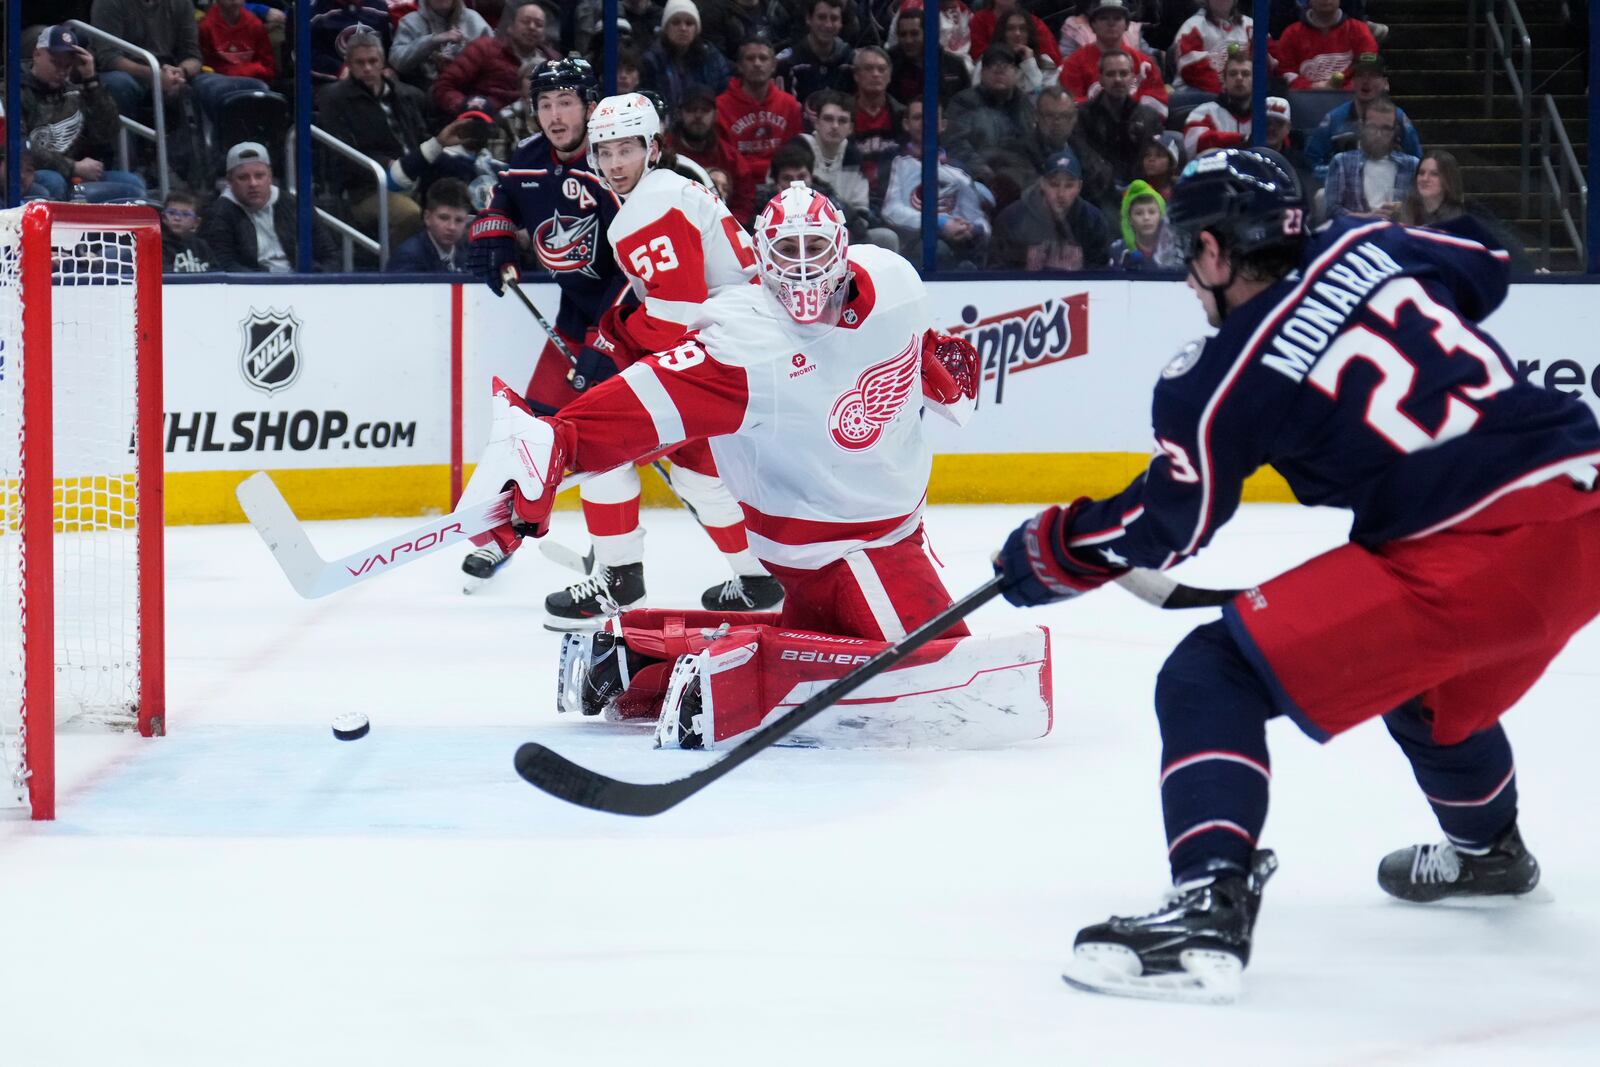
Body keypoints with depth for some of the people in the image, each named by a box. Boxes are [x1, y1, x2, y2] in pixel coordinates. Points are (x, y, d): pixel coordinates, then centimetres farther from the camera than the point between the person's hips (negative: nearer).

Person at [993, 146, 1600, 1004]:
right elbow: (1483, 272, 28)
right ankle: (1486, 846, 64)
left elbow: (1163, 528, 8)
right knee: (1432, 682, 39)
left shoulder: (1219, 381, -2)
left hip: (1477, 561, -8)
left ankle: (1208, 912, -22)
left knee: (1212, 679, -6)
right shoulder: (1370, 247, 11)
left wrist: (1046, 553, 23)